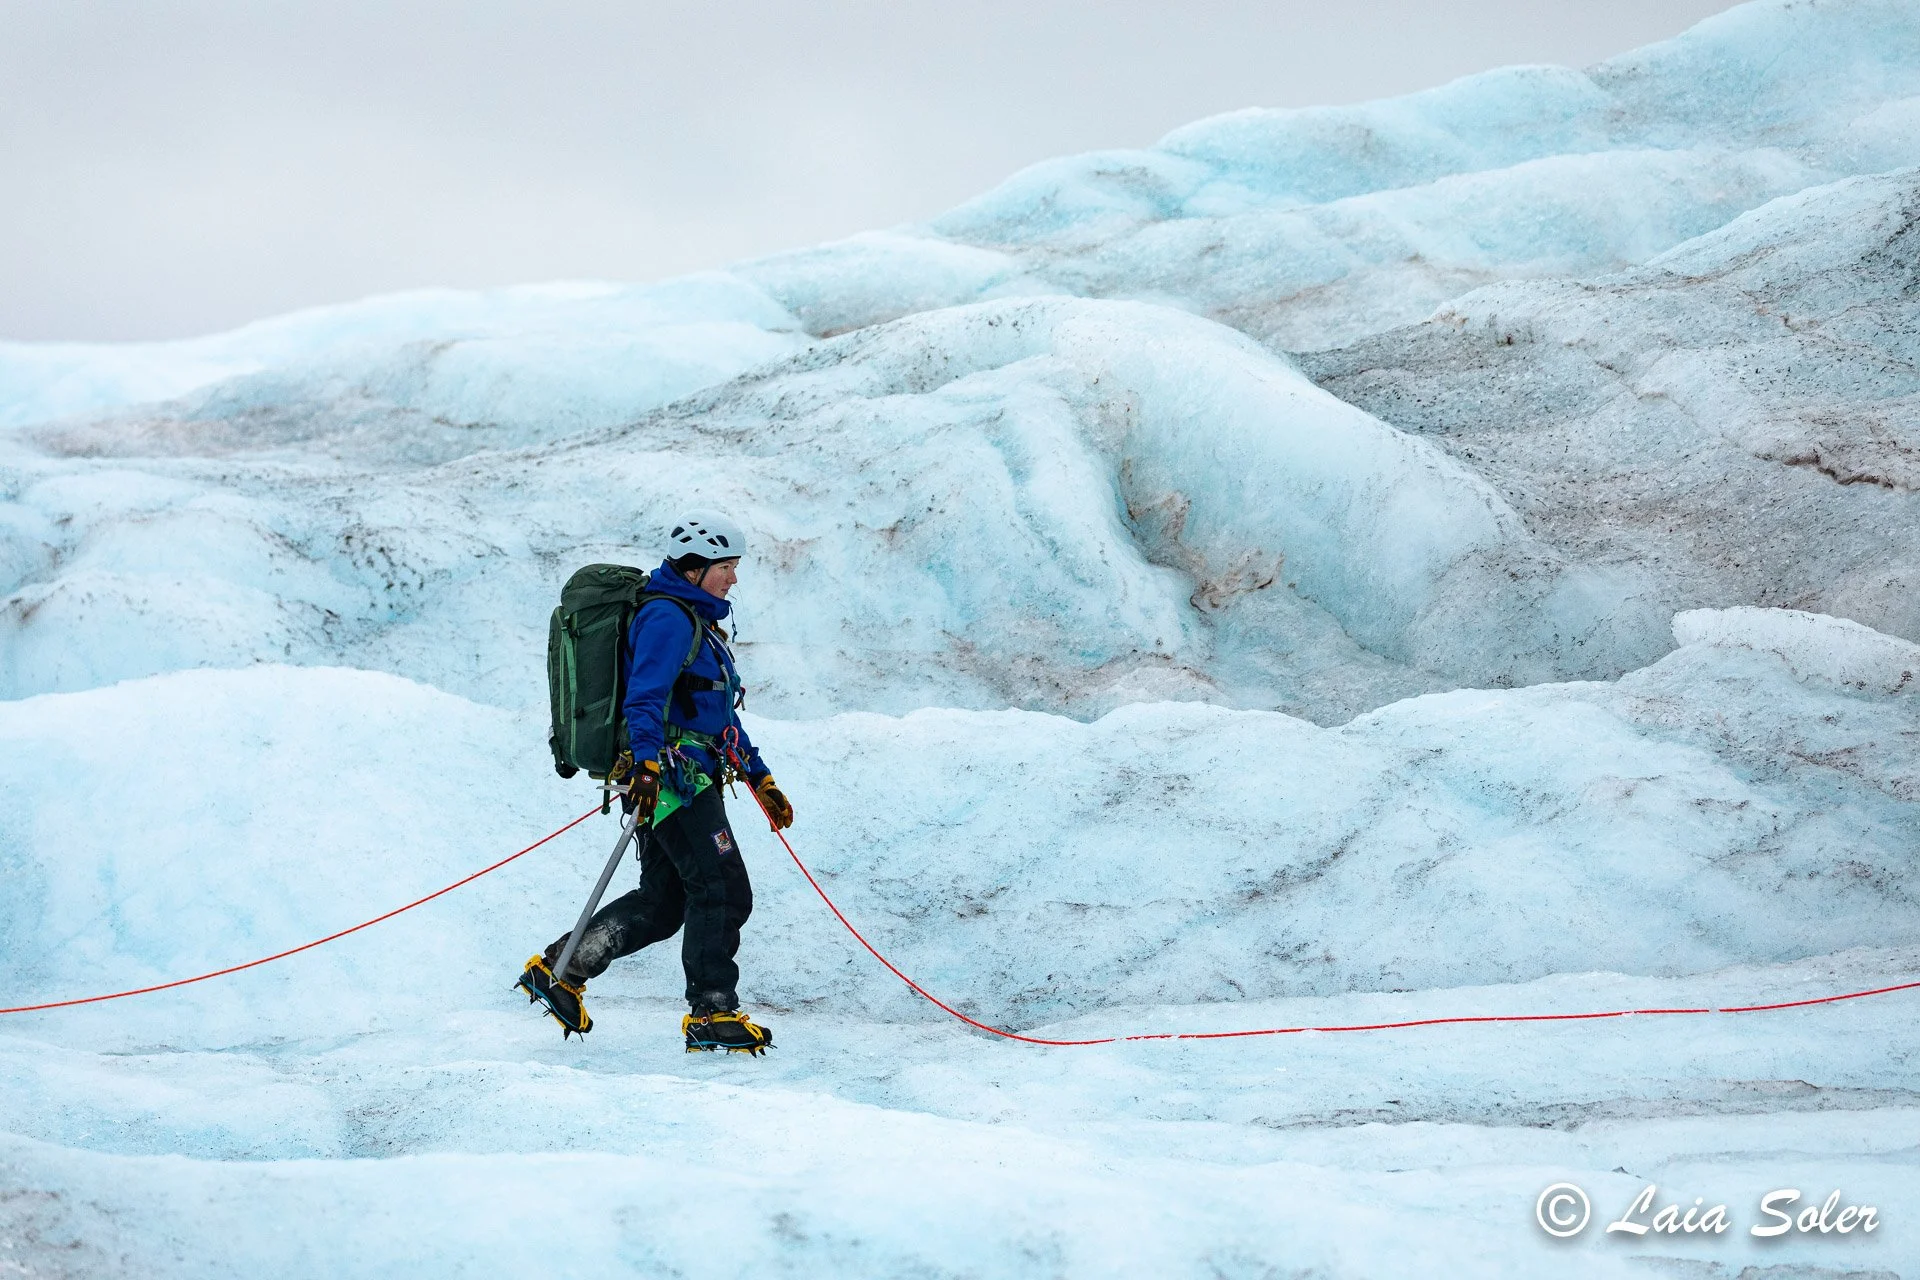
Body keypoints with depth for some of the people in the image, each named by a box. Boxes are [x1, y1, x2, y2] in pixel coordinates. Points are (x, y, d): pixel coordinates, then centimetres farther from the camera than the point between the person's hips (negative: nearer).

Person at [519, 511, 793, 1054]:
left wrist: (761, 779, 27)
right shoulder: (668, 617, -10)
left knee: (662, 903, 10)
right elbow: (646, 697, -22)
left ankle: (558, 968, 14)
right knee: (724, 891, -9)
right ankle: (712, 1014, -5)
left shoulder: (698, 622, 23)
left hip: (689, 779, 10)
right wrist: (647, 764, -34)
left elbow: (720, 712, 29)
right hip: (673, 776, -10)